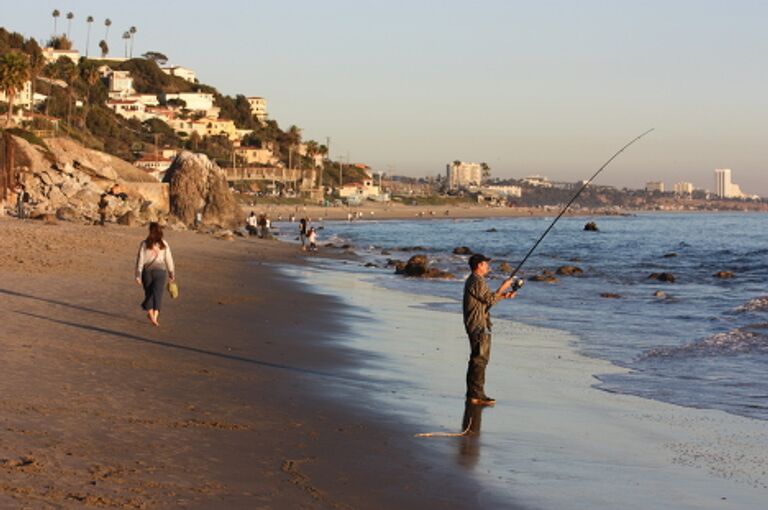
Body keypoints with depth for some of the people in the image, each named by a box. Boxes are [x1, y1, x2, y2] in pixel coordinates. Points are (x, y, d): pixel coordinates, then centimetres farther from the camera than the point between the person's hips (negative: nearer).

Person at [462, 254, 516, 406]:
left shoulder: (473, 280, 17)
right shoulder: (477, 282, -17)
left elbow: (487, 299, 21)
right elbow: (491, 299, -17)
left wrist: (504, 296, 14)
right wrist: (503, 287, -7)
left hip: (476, 326, 11)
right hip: (479, 326, -11)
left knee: (476, 360, 15)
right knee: (480, 360, -10)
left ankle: (472, 393, 20)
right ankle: (476, 395, -10)